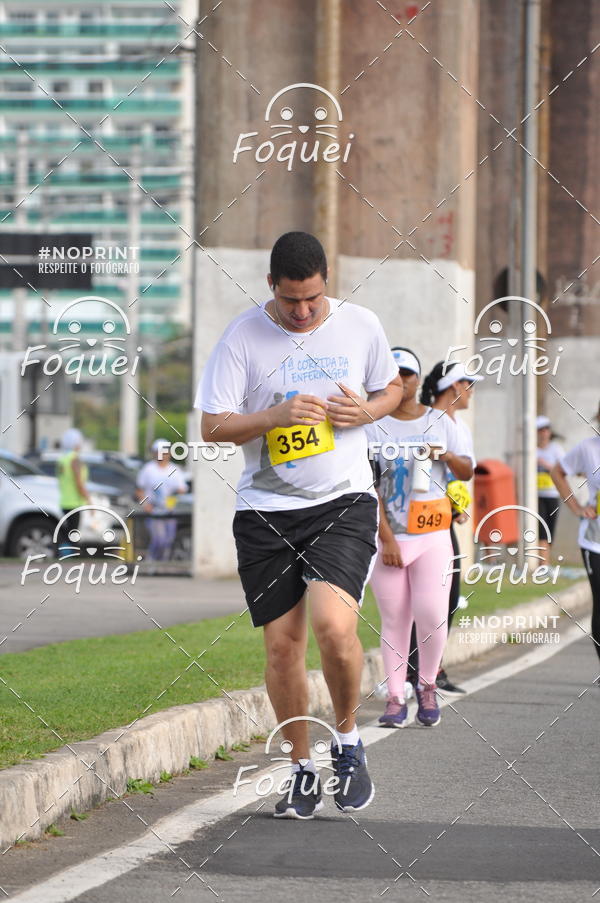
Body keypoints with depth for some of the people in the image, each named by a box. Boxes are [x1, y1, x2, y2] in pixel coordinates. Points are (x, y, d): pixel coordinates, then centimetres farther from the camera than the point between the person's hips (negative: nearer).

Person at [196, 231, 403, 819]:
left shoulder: (361, 326, 3)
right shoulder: (242, 338, -3)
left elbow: (392, 388, 19)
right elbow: (213, 426, -3)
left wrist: (366, 411, -3)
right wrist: (277, 416, -19)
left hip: (344, 502, -1)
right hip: (265, 511, 1)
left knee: (334, 624, -21)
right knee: (282, 644, 2)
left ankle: (347, 742, 4)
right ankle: (302, 769, 20)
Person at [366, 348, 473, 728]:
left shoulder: (440, 422, 10)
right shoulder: (373, 426, 1)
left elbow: (468, 472, 14)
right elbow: (368, 486, -5)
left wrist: (449, 456, -10)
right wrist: (386, 538, -13)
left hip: (433, 536, 1)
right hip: (388, 536, -1)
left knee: (431, 614, -11)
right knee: (394, 621, -1)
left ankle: (427, 686, 10)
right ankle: (396, 698, 6)